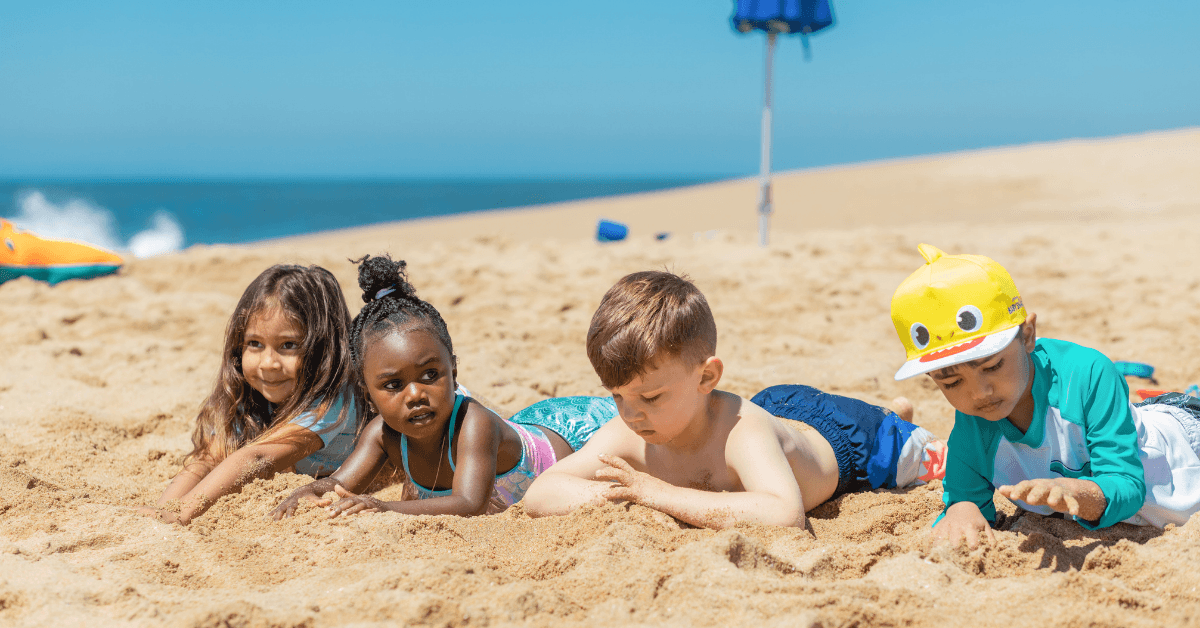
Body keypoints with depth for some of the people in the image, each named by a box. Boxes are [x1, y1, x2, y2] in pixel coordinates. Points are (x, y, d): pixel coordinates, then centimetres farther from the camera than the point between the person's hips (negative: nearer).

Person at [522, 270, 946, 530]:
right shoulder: (627, 437, -32)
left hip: (842, 437, -4)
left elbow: (784, 516, -64)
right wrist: (618, 494, -51)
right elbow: (539, 496, -34)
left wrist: (661, 493, -60)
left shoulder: (740, 431, -48)